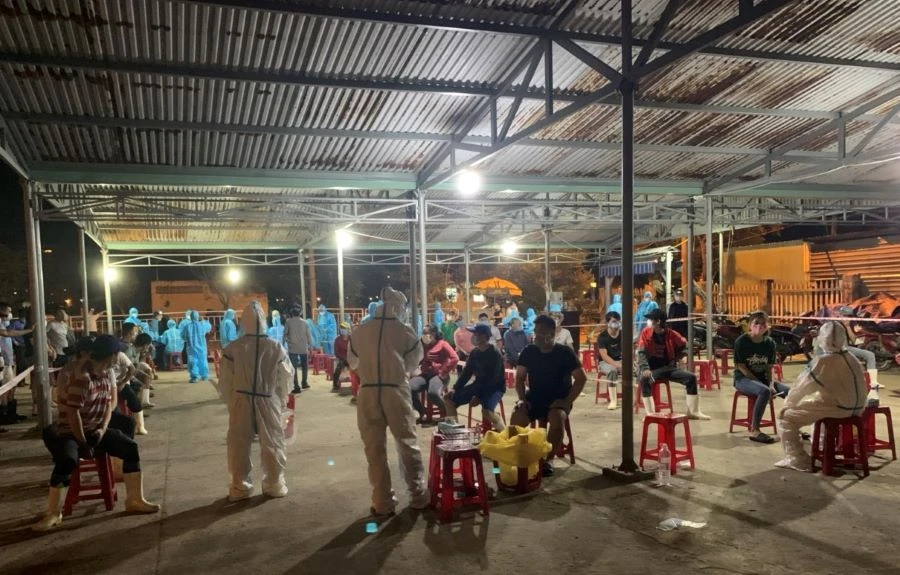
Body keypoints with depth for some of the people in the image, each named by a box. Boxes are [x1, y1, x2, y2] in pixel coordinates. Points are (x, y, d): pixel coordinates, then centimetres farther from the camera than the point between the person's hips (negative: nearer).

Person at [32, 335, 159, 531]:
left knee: (131, 448, -7)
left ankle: (135, 501, -1)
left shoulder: (105, 374, 2)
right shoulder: (81, 378, -25)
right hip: (70, 431, -7)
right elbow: (73, 413, -26)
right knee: (67, 461, -35)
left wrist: (103, 429, -8)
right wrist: (83, 443, -18)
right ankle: (54, 514, -21)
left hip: (96, 429, 8)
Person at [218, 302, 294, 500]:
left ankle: (240, 487, 17)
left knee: (239, 445, 11)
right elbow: (285, 378, 2)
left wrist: (231, 402, 14)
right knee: (272, 444, 11)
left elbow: (225, 381, -1)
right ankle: (274, 484, 18)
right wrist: (281, 402, 16)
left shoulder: (233, 348, -7)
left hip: (241, 401, 0)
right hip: (268, 402, 0)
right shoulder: (276, 347, -5)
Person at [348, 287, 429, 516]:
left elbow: (352, 362, 15)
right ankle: (418, 496, 22)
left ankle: (382, 503, 15)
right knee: (408, 444, 12)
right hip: (396, 392, -1)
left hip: (367, 393, 1)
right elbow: (414, 361, 9)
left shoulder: (360, 331, 3)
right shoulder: (404, 330, -2)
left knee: (374, 449, 9)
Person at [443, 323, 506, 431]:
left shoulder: (495, 355, -19)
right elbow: (467, 372, 7)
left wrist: (479, 396, -26)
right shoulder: (474, 352, 3)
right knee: (449, 399, 1)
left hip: (495, 387, -8)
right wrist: (455, 388, -4)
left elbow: (492, 379, -24)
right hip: (479, 385, 8)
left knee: (486, 411, -37)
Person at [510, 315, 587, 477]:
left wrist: (567, 401, -15)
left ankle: (547, 459, -17)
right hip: (534, 398, 3)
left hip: (558, 400, -3)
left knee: (557, 418, -36)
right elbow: (520, 377, 8)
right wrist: (522, 399, -7)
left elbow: (582, 378, -7)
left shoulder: (565, 352, -9)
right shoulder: (528, 351, 1)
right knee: (515, 420, -26)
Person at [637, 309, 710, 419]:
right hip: (652, 369, -3)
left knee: (691, 377, -13)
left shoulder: (671, 334, -2)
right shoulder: (646, 332, -6)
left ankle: (693, 411, -3)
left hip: (669, 367, 3)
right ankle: (650, 413, -31)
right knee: (644, 380, -35)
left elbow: (684, 347, 15)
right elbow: (641, 353, -12)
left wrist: (675, 359, 2)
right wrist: (645, 368, -27)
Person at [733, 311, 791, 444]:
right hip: (743, 378, -6)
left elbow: (769, 368, 5)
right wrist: (763, 385, -18)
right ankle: (754, 430, -26)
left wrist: (771, 384, -14)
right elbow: (741, 367, -14)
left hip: (762, 378, 6)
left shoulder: (770, 342, 3)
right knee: (764, 391, -35)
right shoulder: (741, 341, -12)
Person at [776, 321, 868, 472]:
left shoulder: (823, 361, -16)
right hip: (856, 409, 8)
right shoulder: (851, 358, 8)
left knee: (787, 417, -1)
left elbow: (802, 386, -10)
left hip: (836, 409, -8)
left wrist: (787, 405, 5)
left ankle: (797, 459, -2)